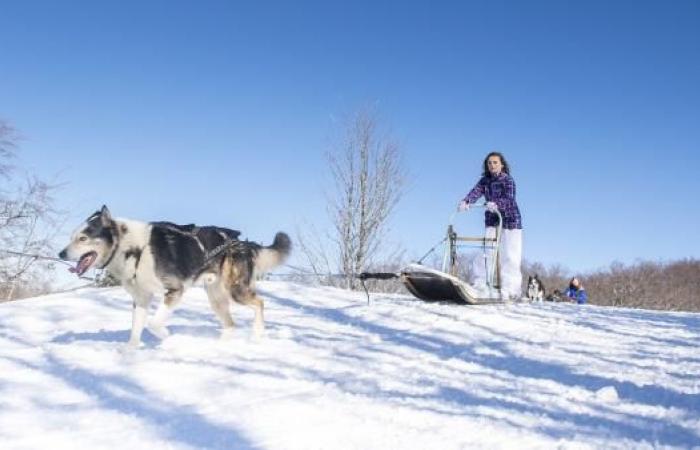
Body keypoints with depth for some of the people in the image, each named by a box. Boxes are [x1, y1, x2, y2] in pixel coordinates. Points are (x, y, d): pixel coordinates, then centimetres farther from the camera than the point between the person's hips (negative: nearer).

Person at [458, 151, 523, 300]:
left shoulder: (508, 180, -10)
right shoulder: (485, 180, 5)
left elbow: (508, 198, -25)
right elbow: (475, 192, -12)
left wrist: (496, 204, -46)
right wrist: (466, 201, -33)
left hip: (510, 221, -5)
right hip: (492, 221, 5)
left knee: (509, 256, -7)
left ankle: (511, 289, -3)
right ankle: (480, 283, -2)